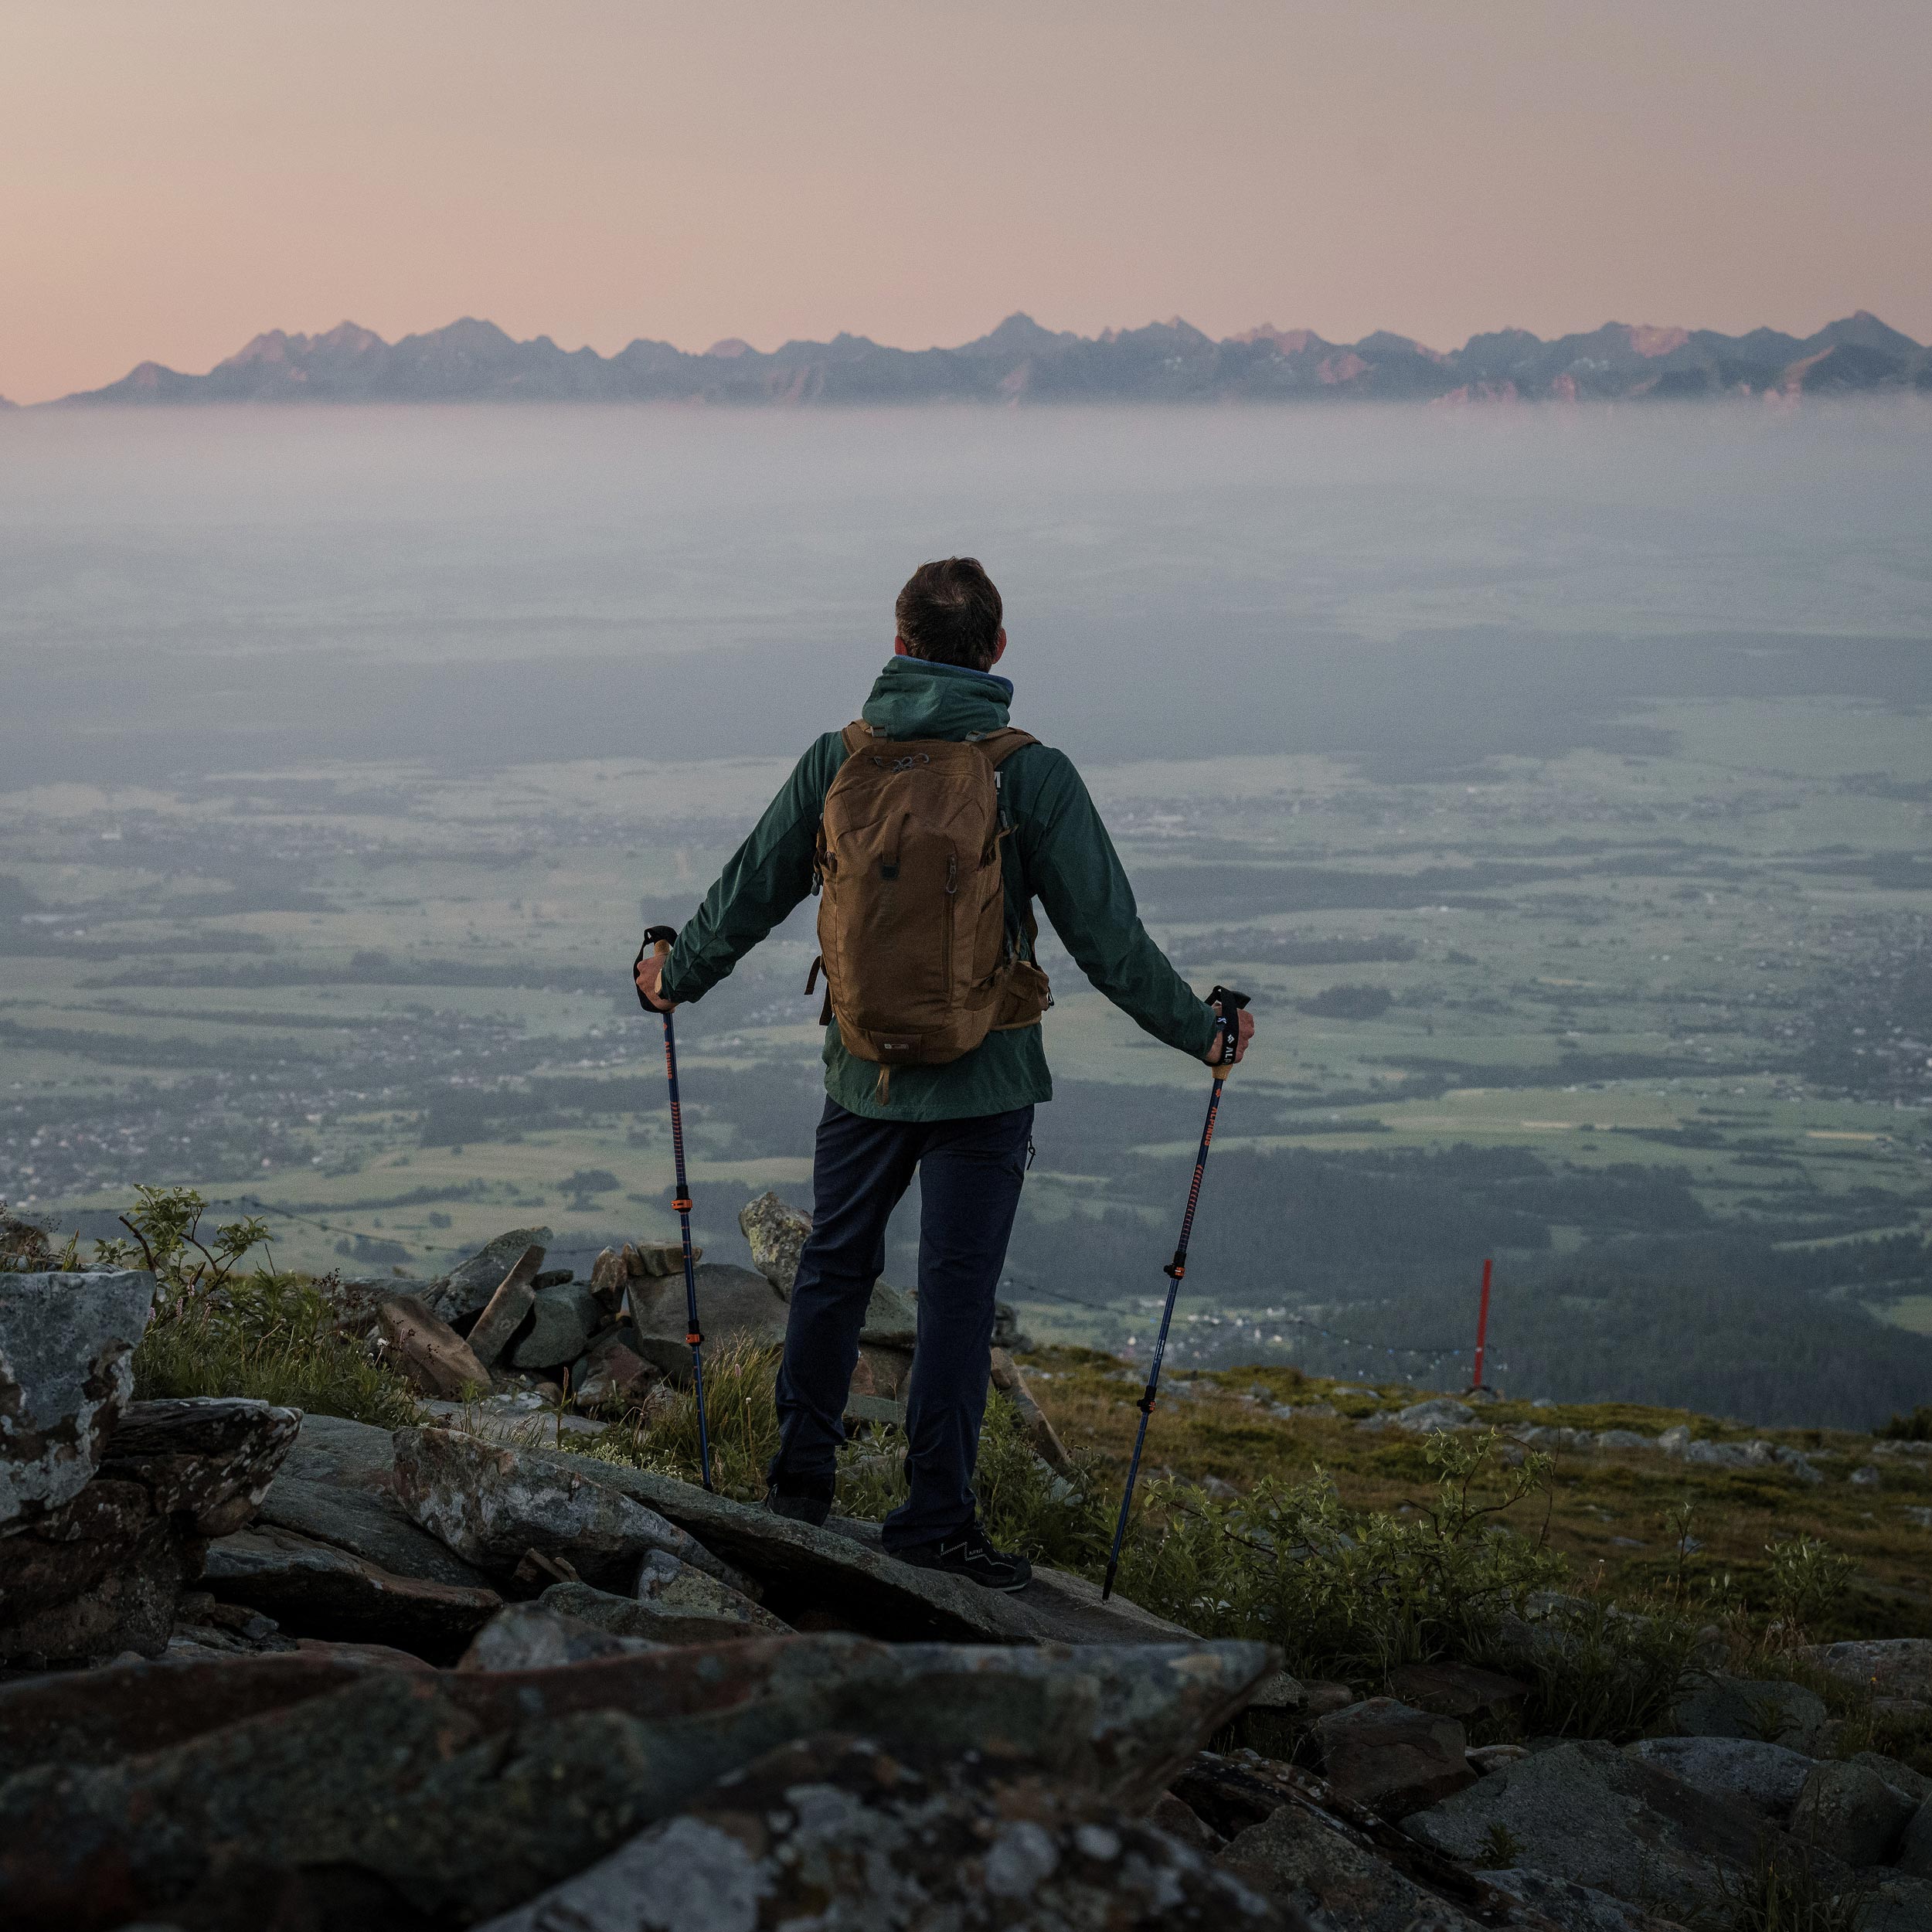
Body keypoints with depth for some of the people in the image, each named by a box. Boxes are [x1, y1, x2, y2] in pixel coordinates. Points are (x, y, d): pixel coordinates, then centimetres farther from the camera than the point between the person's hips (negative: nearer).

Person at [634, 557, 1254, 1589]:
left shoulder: (838, 759, -4)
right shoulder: (1033, 776, -12)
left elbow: (751, 890, 7)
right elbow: (1107, 936, -10)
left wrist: (678, 976, 24)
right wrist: (1199, 1031, 2)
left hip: (863, 1069, 3)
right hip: (983, 1079, -3)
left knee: (833, 1268, 19)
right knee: (956, 1290, 4)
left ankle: (801, 1477, 29)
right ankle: (934, 1515, 9)